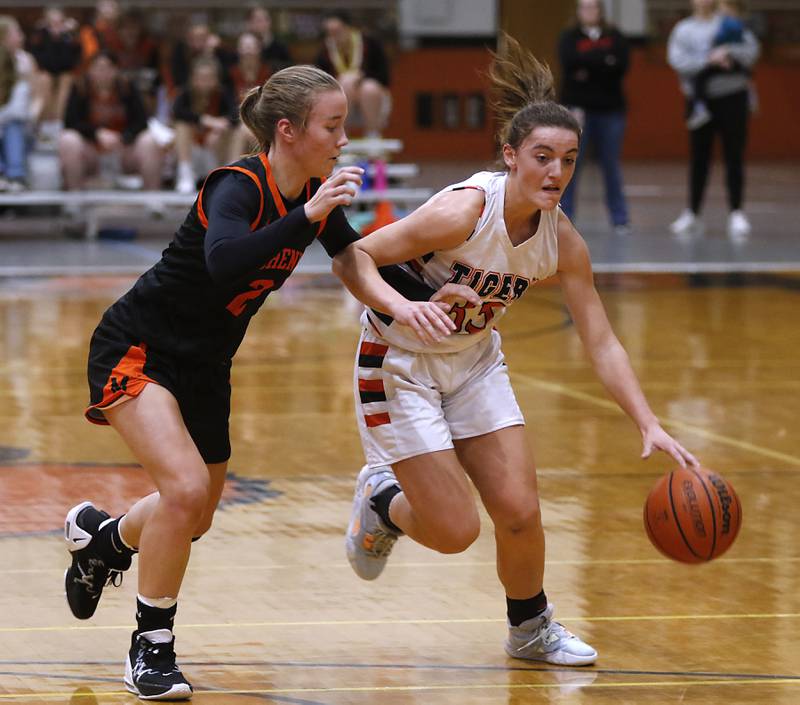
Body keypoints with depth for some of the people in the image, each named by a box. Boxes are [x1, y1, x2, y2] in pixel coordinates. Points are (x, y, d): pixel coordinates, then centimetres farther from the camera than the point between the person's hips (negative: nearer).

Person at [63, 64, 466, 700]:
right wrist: (307, 215, -50)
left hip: (205, 365, 8)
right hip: (137, 352, -8)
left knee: (195, 520, 18)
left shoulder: (315, 194, -5)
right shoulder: (238, 187, -27)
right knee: (185, 488, -25)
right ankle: (151, 648, -8)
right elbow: (222, 263, -46)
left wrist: (423, 300, -7)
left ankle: (100, 536, 50)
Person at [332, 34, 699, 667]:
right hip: (400, 364, -5)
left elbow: (602, 343, -8)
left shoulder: (562, 241, -11)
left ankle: (532, 630, 26)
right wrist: (402, 310, -43)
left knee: (520, 513, -2)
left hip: (474, 361, 5)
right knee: (455, 531, -9)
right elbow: (351, 258, -25)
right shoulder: (465, 212, -29)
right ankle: (383, 499, 25)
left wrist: (649, 424, -18)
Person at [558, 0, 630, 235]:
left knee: (611, 165, 5)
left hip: (609, 109, 1)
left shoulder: (615, 37, 9)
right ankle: (563, 217, 0)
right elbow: (571, 63, -12)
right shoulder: (569, 37, 7)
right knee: (570, 164, -5)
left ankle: (620, 219, 10)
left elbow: (621, 66, -6)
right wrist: (604, 61, -12)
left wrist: (588, 70, -11)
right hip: (578, 107, -1)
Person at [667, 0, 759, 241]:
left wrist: (728, 52, -23)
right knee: (698, 159, 7)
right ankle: (692, 214, 15)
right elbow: (677, 60, -10)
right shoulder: (683, 30, 5)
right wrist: (709, 60, -20)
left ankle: (736, 213, -6)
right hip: (699, 99, 1)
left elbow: (751, 50, -5)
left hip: (732, 97, -1)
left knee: (734, 157, -5)